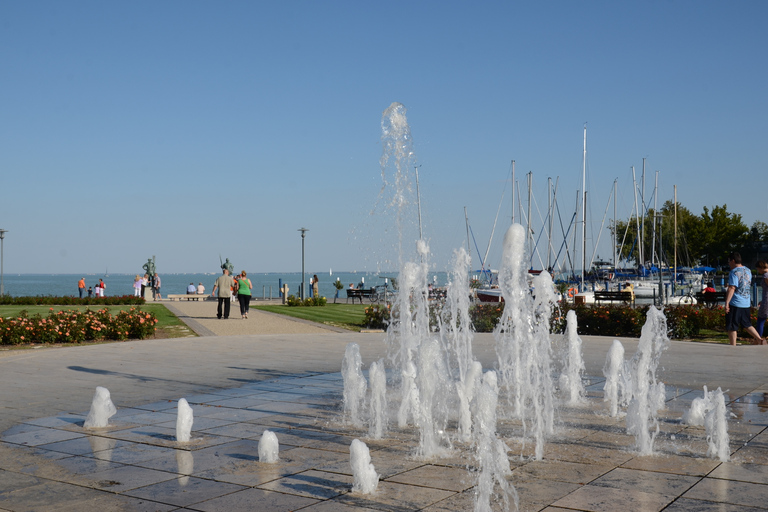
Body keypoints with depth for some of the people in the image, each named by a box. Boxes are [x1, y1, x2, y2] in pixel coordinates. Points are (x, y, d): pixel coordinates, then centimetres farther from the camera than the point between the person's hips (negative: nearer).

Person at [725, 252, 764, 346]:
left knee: (732, 327, -1)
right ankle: (760, 339, 12)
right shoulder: (748, 271, 11)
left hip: (735, 304, -8)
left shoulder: (734, 272, -15)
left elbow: (731, 288, -21)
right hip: (746, 304, 8)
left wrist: (726, 303, -21)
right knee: (747, 324, 20)